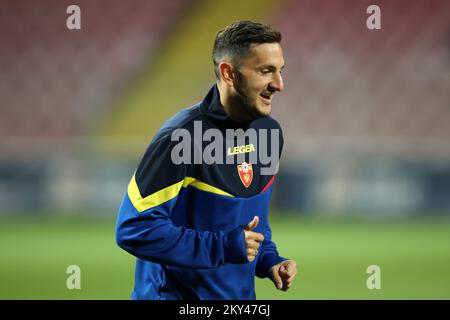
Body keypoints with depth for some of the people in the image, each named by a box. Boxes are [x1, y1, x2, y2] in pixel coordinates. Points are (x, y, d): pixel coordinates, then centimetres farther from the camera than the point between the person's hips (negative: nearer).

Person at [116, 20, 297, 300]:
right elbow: (134, 228, -24)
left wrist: (268, 260, -2)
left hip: (241, 294, 7)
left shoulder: (269, 132, 2)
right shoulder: (183, 138, -21)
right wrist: (222, 247, -24)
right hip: (175, 293, -7)